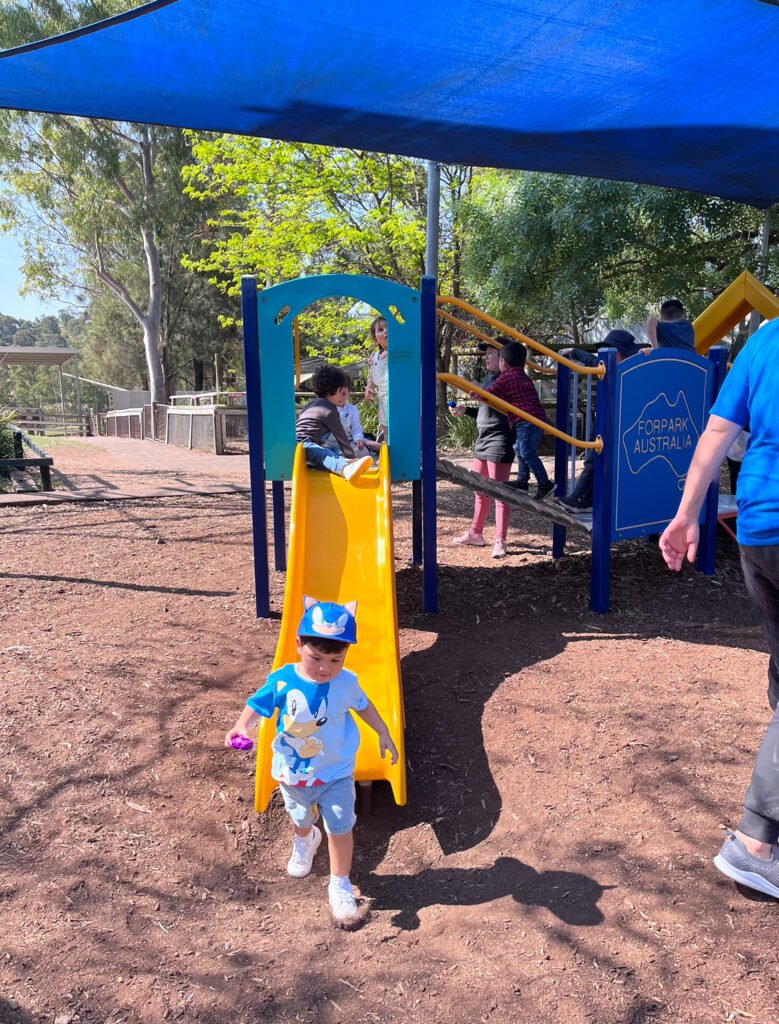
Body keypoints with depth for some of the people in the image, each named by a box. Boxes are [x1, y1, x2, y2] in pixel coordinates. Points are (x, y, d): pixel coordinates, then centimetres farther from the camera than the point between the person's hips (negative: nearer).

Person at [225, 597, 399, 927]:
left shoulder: (346, 682, -22)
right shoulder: (283, 681, -27)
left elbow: (363, 706, -1)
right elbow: (257, 705, -13)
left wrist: (384, 734, 6)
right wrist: (242, 727, -32)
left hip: (336, 773, -1)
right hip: (292, 774, 2)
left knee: (340, 828, 3)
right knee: (301, 820, 29)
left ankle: (340, 885, 28)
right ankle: (305, 841, 65)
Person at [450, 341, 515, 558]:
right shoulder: (488, 378, 16)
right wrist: (465, 411, 14)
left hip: (499, 441, -9)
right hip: (483, 439, 10)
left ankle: (500, 541, 2)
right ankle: (475, 533, 30)